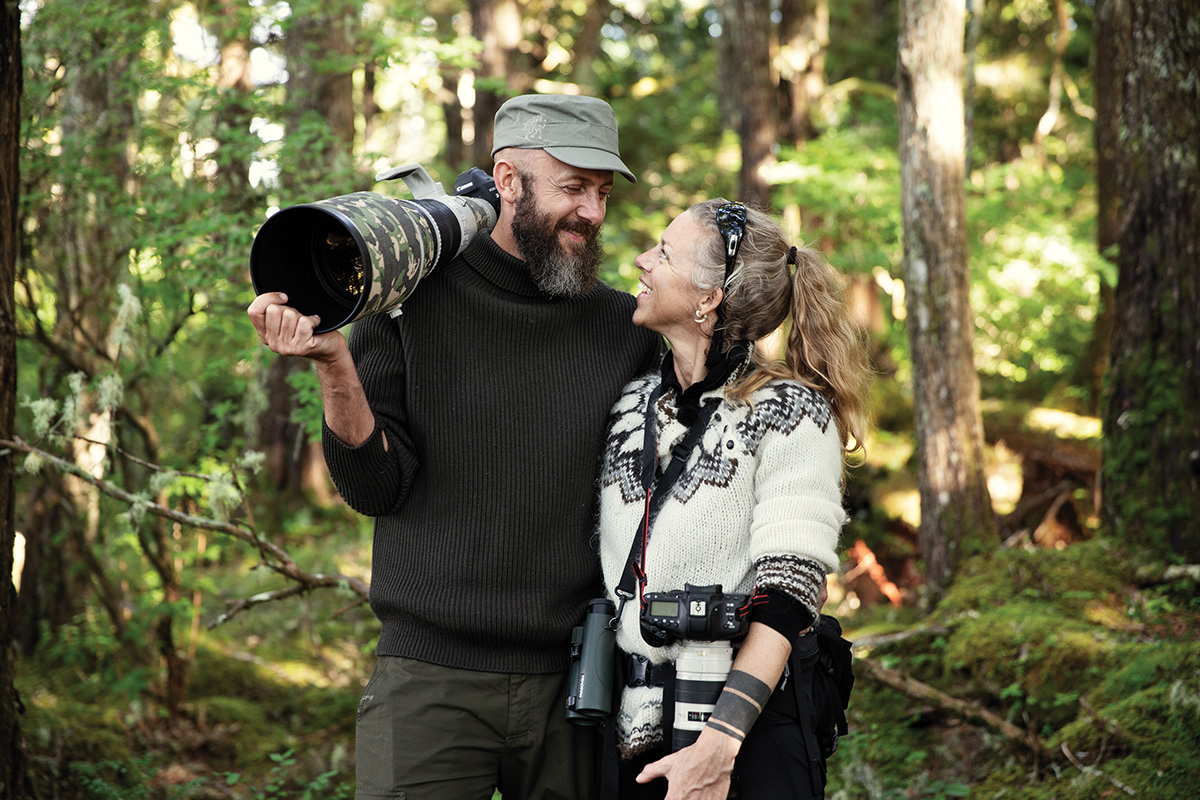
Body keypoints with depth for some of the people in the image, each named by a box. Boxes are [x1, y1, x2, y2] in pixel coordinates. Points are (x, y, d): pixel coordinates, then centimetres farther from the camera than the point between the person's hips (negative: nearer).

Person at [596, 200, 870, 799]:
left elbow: (788, 593, -14)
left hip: (751, 724, -5)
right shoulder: (629, 405, 8)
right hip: (633, 724, 5)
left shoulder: (789, 415, -8)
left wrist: (718, 744, -22)